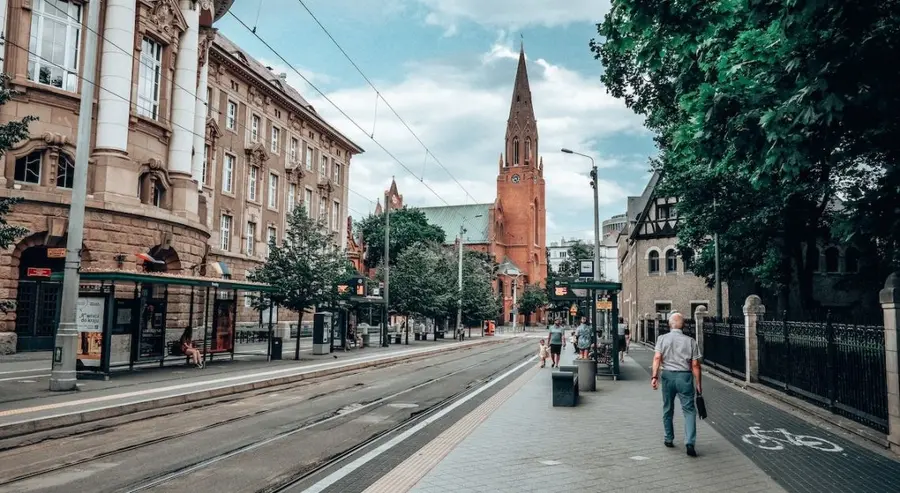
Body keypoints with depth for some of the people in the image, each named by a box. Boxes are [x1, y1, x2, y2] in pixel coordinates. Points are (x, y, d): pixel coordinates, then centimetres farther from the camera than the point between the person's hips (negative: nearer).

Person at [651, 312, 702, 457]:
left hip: (667, 375, 1)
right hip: (685, 376, -1)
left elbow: (657, 358, -10)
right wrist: (698, 383, 6)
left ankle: (669, 439, 25)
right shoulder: (690, 341, 1)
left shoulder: (662, 338, 2)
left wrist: (654, 376, -13)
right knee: (689, 410, 3)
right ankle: (689, 442, -10)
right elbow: (695, 365, -1)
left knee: (668, 409, 15)